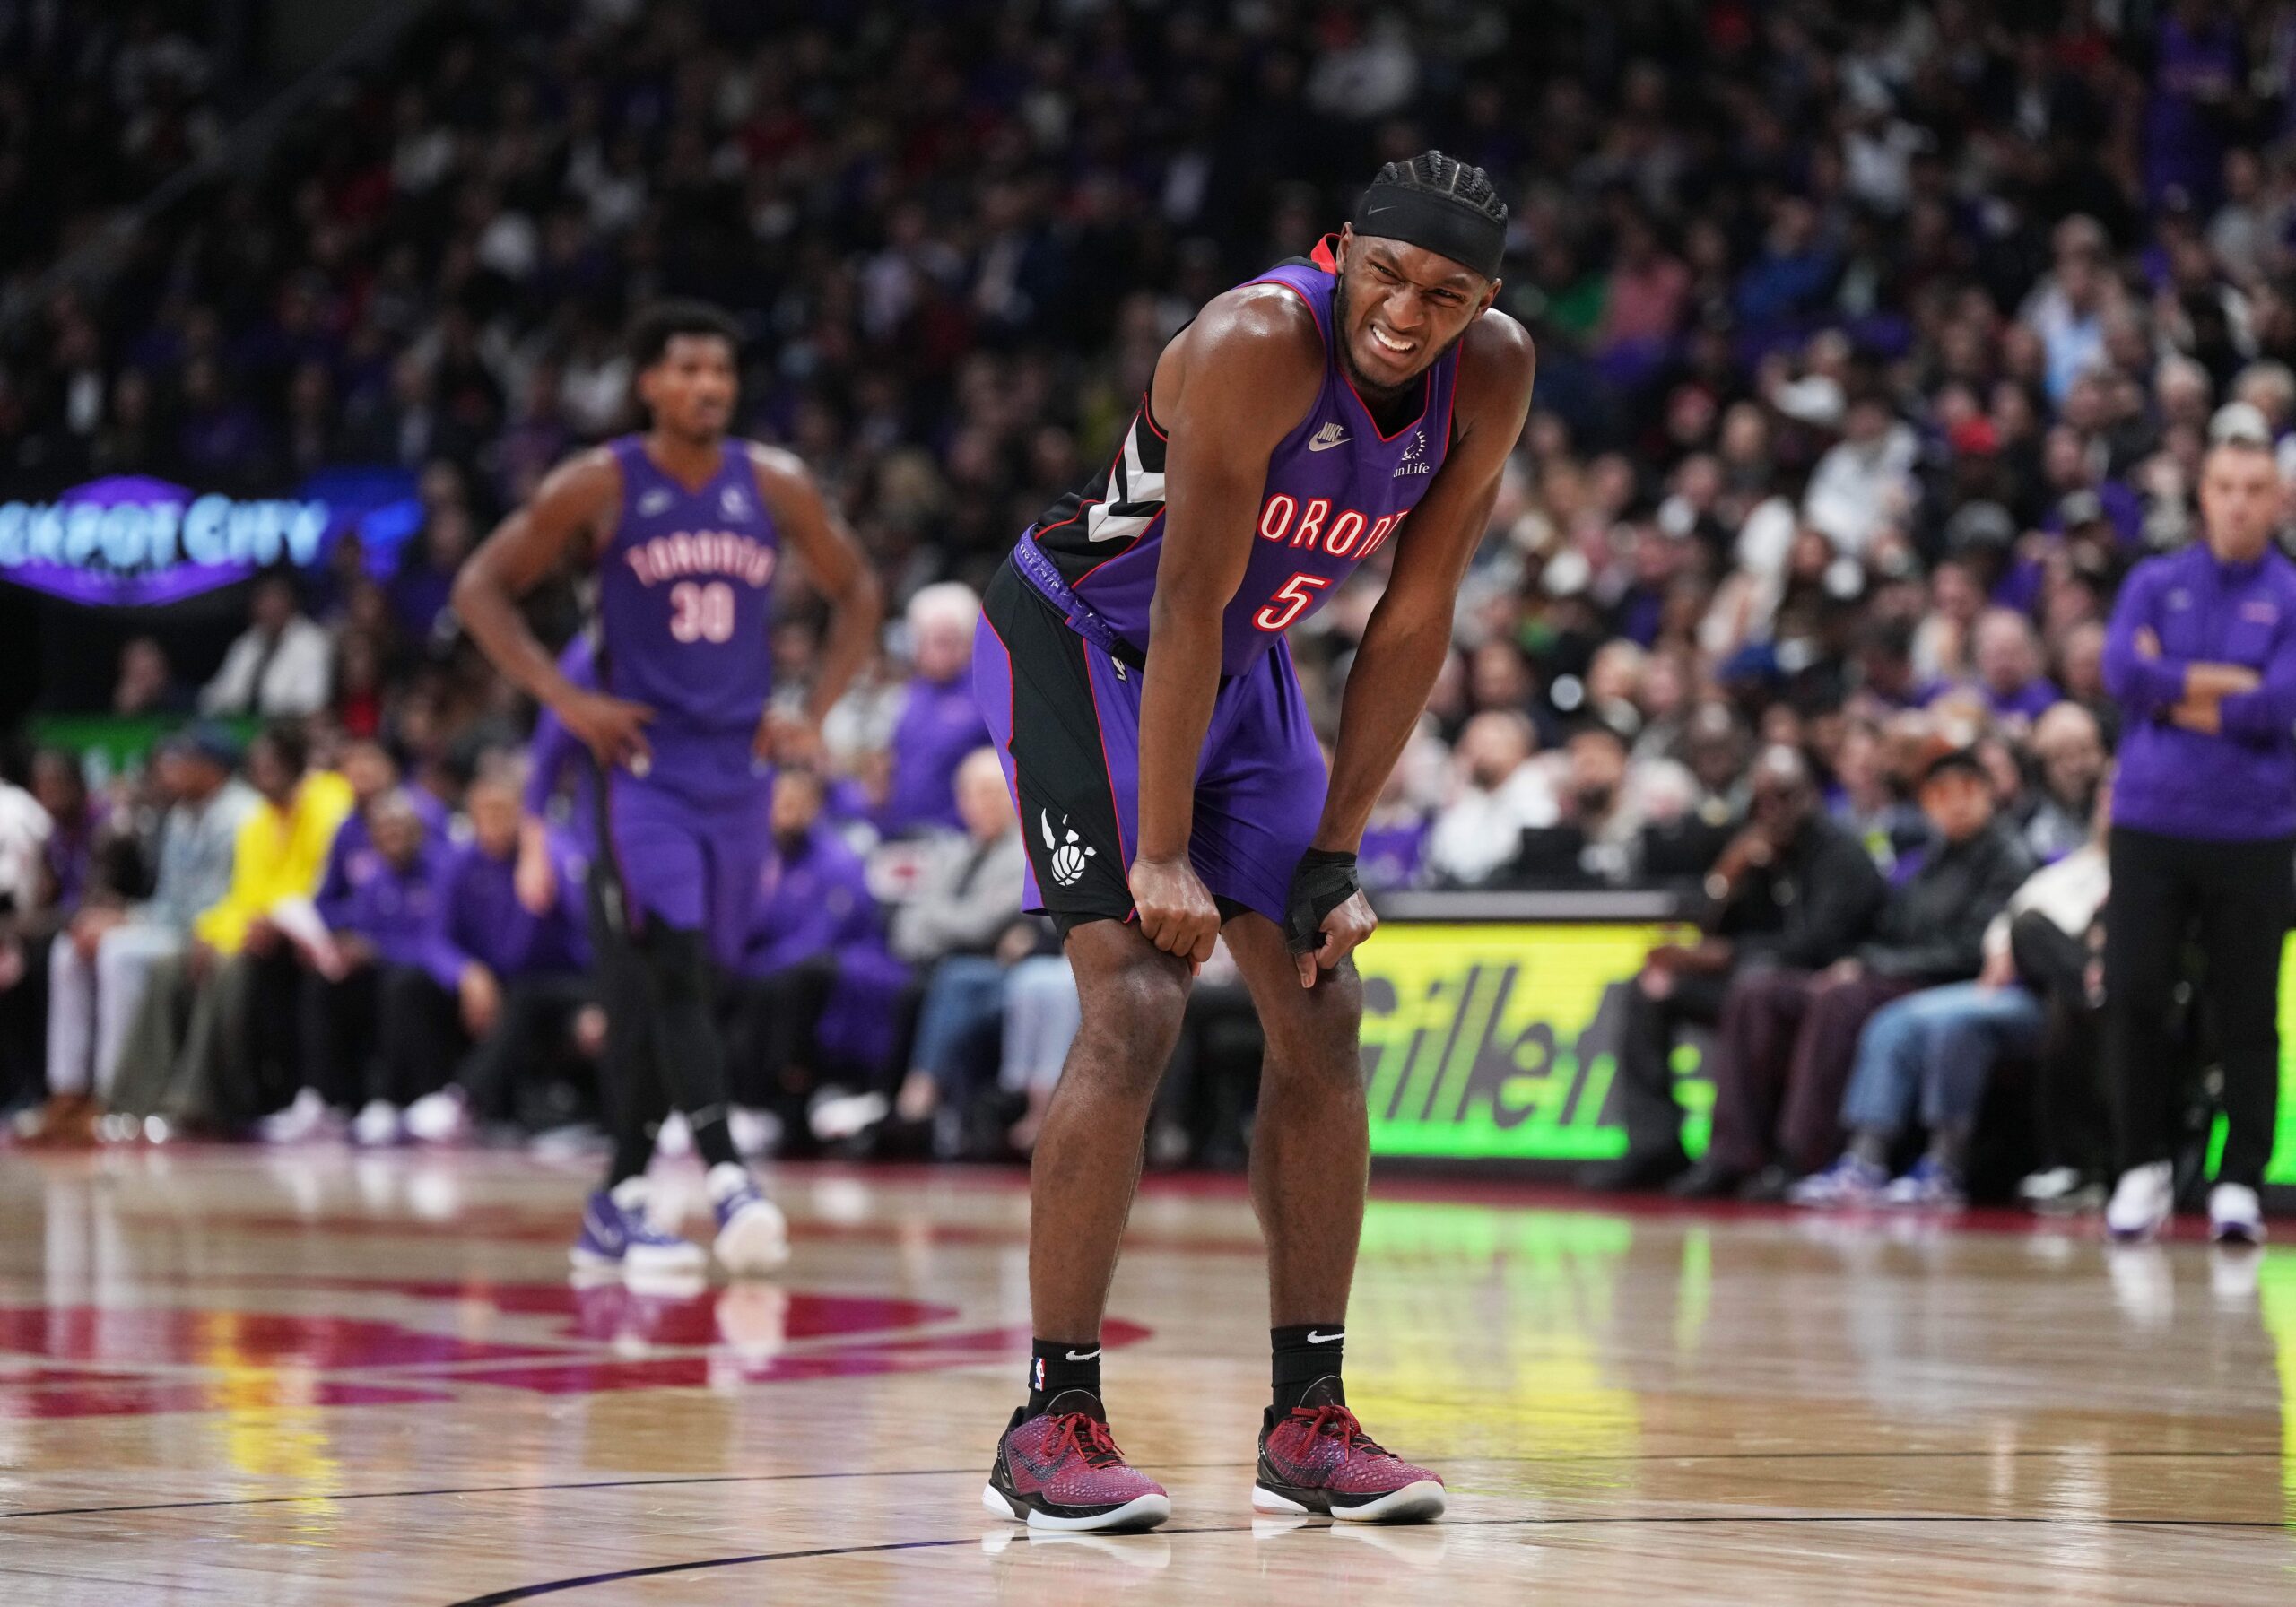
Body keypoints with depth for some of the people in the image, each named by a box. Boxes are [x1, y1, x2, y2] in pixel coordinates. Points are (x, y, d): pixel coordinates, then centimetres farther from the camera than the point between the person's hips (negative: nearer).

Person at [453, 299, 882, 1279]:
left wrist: (814, 714, 5)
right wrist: (565, 701, -10)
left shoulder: (775, 487, 3)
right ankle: (726, 1181, -30)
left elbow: (856, 593, 16)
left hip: (738, 766, 4)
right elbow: (481, 588, -1)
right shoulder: (599, 488, -5)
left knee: (676, 987, 9)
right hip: (642, 760, -4)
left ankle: (618, 1205, 18)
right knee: (675, 968, -20)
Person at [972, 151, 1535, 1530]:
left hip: (1244, 666, 7)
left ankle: (1309, 1419, 9)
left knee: (1322, 1015, 2)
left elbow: (1414, 620, -7)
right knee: (1138, 1011, -18)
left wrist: (1335, 854, -7)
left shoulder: (1492, 378, -13)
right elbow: (1188, 604, -29)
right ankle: (1052, 1423, -13)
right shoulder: (1260, 345, -32)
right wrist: (1163, 854, -27)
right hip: (1080, 642, -7)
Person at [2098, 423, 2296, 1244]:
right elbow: (2122, 669, -8)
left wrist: (2171, 690, -6)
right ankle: (2145, 1166, 11)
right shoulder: (2155, 584, 9)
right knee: (2131, 997, -4)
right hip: (2151, 824, 1)